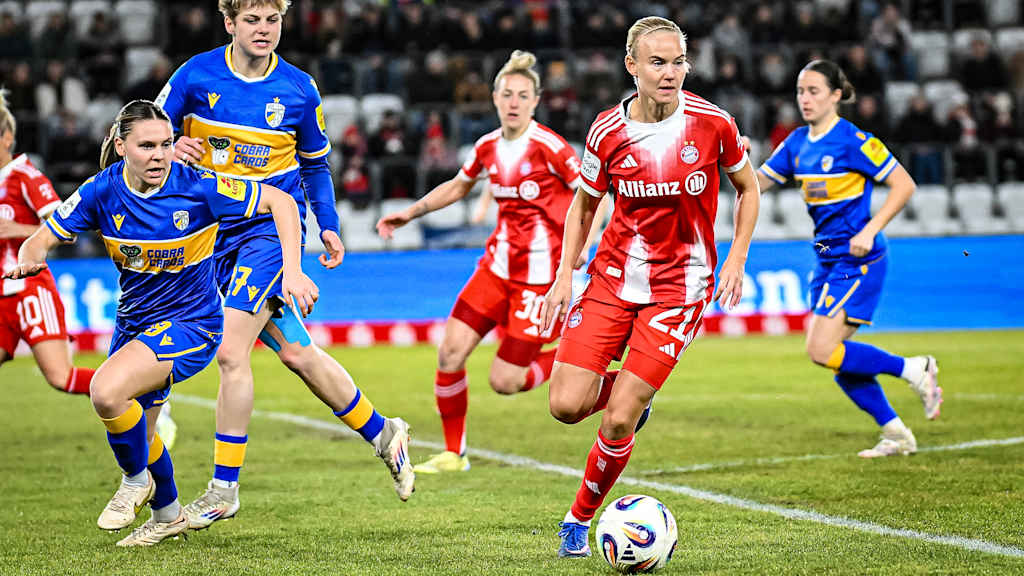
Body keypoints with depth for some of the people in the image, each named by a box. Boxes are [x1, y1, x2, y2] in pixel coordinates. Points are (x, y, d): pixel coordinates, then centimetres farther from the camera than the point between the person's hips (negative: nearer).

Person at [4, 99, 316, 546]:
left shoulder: (197, 188, -21)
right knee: (133, 435, 19)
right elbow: (42, 240, -4)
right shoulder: (103, 192, -11)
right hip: (134, 323, 6)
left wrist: (292, 272, -24)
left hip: (191, 323, -6)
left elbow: (280, 202, -14)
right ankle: (167, 514, 48)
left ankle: (136, 480, 0)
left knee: (107, 391, -29)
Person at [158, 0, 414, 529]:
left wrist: (328, 225, 7)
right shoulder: (196, 75, -3)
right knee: (296, 352, 6)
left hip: (273, 224, -2)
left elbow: (315, 162, 14)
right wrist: (171, 150, -20)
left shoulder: (299, 89, -1)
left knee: (231, 351, -17)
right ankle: (382, 433, 26)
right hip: (215, 227, 2)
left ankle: (223, 487, -8)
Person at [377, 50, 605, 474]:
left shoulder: (548, 146, -15)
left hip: (539, 275, -6)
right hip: (497, 265, 6)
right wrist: (410, 213, 21)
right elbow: (458, 186, 25)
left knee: (504, 382, -8)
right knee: (450, 352, -3)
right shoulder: (488, 147, 5)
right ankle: (454, 453, 13)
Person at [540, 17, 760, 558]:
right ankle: (628, 388, 24)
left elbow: (747, 189, 9)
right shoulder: (608, 132, -6)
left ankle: (579, 518, 14)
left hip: (680, 286, -2)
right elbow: (583, 205, 10)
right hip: (614, 276, 2)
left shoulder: (712, 123, -9)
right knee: (567, 405, -10)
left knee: (617, 422, -10)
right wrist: (565, 276, 0)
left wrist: (736, 259, -1)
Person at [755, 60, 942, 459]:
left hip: (858, 260, -8)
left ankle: (914, 370, 0)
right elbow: (755, 182, 11)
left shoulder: (853, 141, -14)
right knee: (834, 356, 6)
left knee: (822, 350, -16)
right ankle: (896, 435, 18)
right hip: (828, 260, 8)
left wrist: (869, 231, -20)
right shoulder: (798, 142, 8)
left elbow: (904, 185, -13)